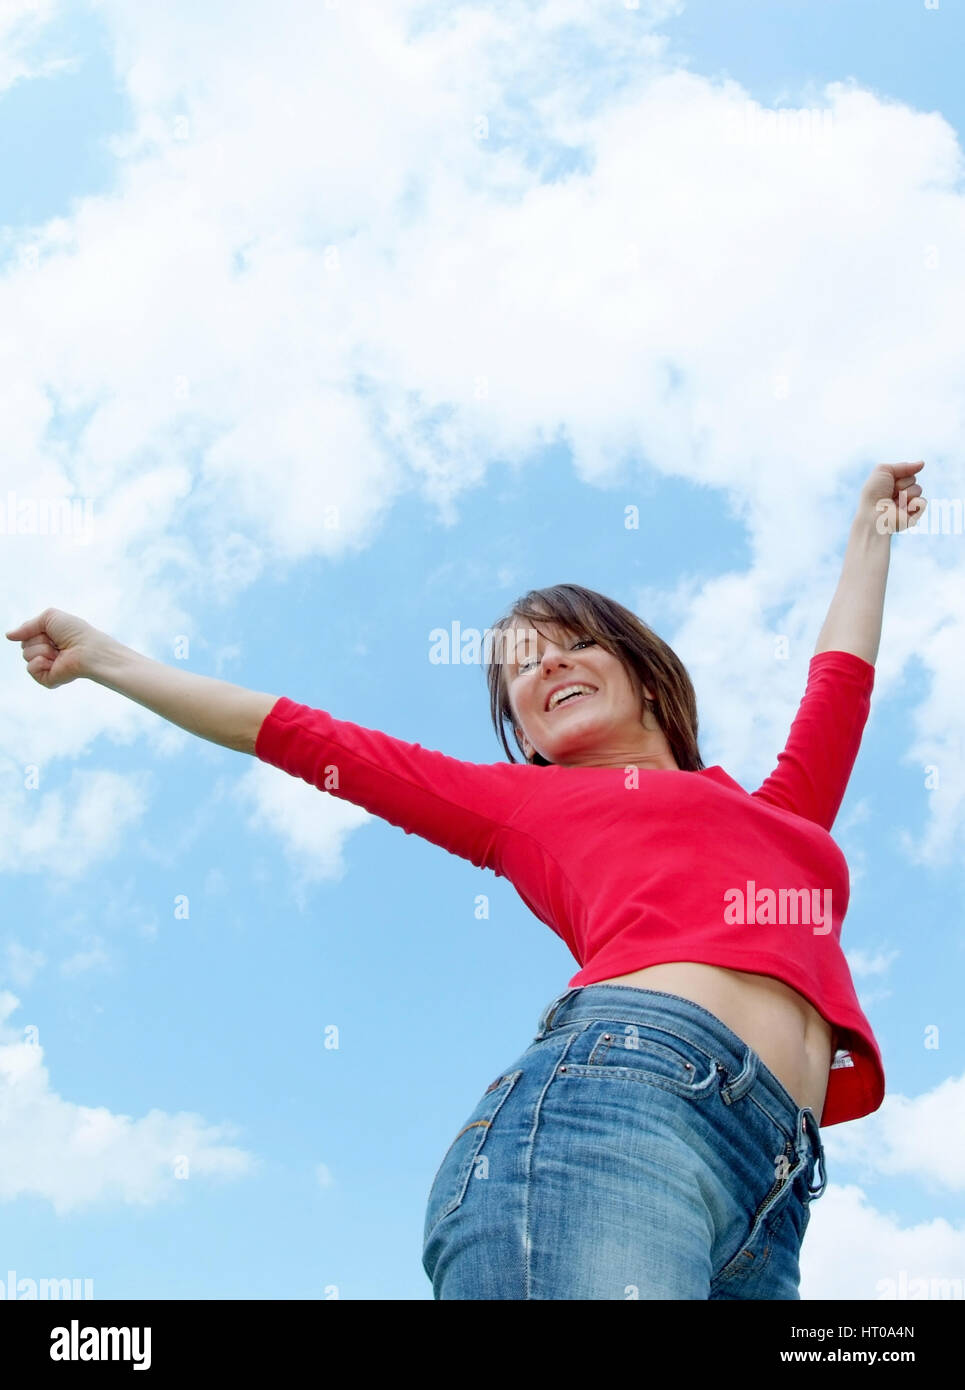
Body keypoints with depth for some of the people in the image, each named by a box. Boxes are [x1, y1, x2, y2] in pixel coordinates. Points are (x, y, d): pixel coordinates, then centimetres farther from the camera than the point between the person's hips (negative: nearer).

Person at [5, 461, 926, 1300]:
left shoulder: (776, 813, 33)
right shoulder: (525, 801, 24)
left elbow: (841, 677, 50)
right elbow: (304, 739, 29)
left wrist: (872, 526, 65)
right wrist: (103, 658, 37)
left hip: (772, 1194, 4)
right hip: (621, 1083, -4)